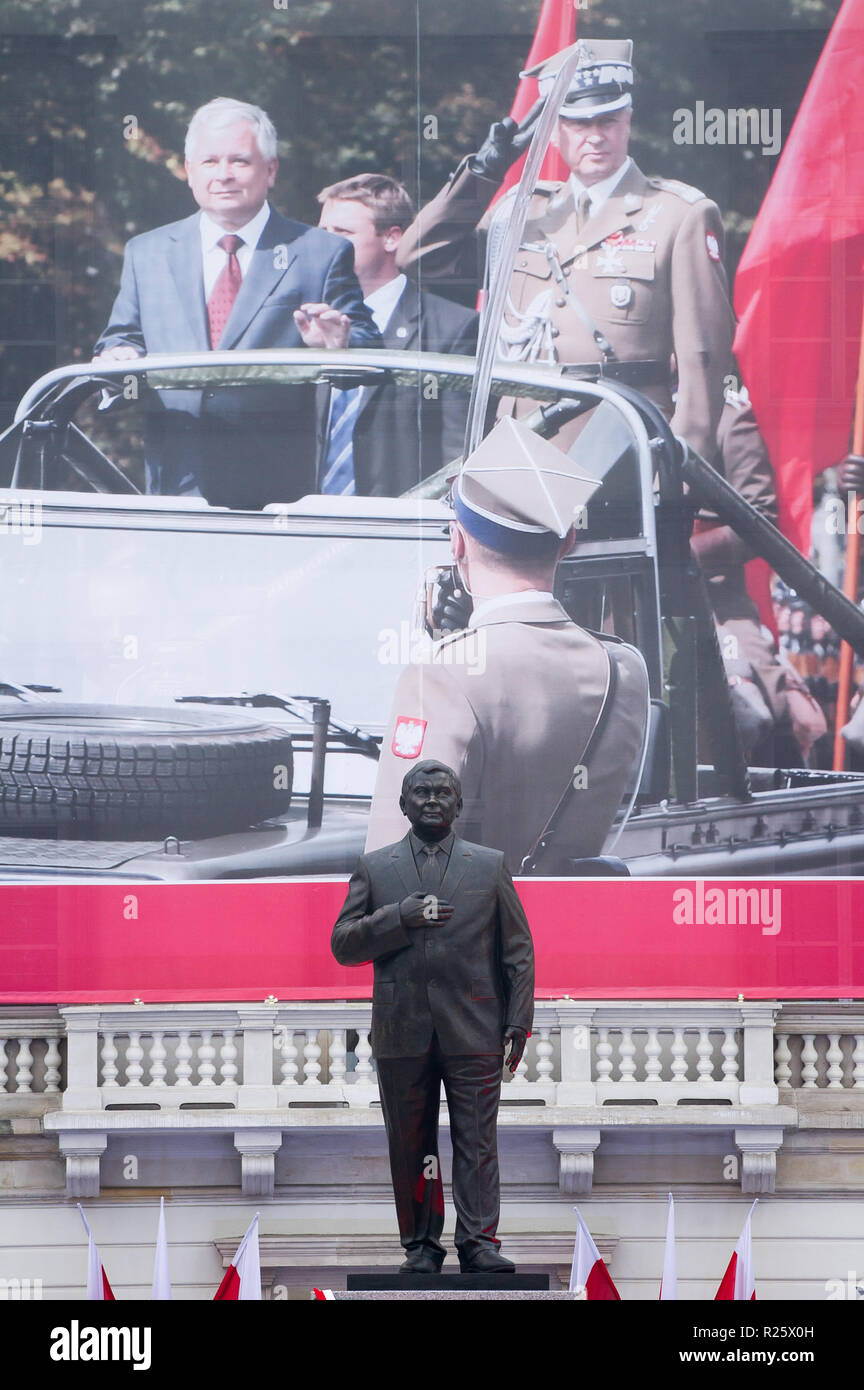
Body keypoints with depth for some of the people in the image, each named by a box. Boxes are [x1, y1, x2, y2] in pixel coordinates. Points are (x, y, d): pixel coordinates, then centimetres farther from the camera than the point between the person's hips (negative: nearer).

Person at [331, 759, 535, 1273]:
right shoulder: (374, 868, 12)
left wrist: (518, 1022, 2)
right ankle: (421, 1245, 10)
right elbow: (343, 945, 6)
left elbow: (518, 950, 10)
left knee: (477, 1142, -6)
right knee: (411, 1147, 4)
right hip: (402, 1032, 1)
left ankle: (479, 1243, -6)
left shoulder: (491, 866, 11)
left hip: (473, 1032, -1)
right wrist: (400, 918, -9)